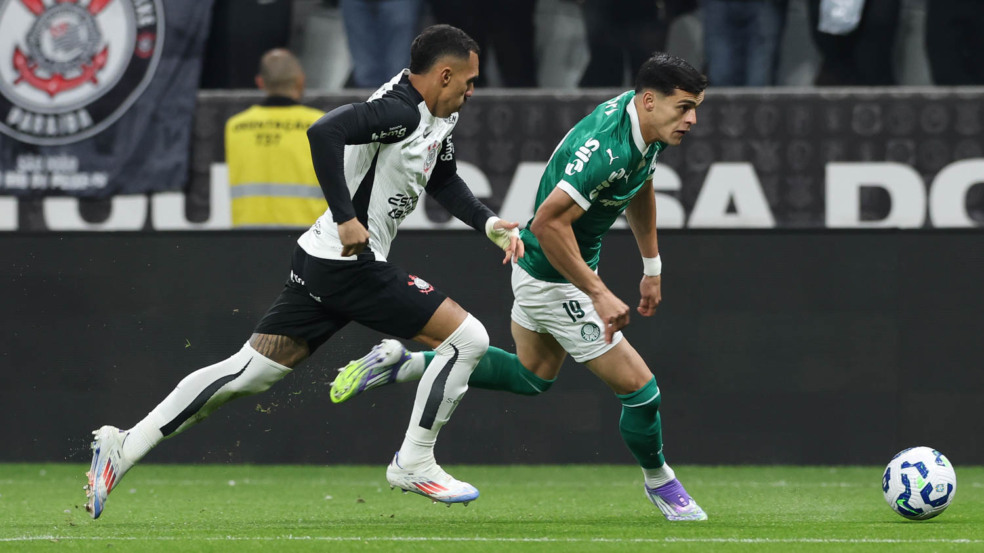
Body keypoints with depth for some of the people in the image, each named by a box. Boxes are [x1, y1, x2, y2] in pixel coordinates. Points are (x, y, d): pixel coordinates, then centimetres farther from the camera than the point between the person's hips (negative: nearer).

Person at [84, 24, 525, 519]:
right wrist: (346, 218, -29)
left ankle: (124, 446, 3)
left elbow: (443, 180, 33)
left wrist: (489, 224, 20)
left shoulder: (436, 117, 16)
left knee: (248, 372, 7)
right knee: (467, 338, -4)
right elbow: (324, 132, -30)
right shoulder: (399, 111, -16)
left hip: (324, 264, 10)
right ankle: (413, 464, 4)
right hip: (352, 261, -10)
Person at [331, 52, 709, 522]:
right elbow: (548, 221, -36)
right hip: (553, 280, -10)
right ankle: (660, 483, 25)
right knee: (638, 388, -1)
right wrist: (598, 294, -32)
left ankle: (403, 365, 28)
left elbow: (640, 188, 17)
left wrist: (652, 267, 20)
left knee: (531, 376, 29)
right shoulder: (606, 148, -34)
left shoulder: (650, 130, -4)